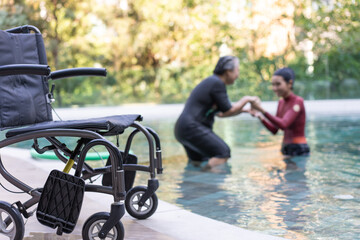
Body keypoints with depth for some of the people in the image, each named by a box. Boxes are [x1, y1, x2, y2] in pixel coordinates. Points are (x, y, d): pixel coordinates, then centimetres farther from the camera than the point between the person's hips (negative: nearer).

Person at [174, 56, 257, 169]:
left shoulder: (211, 81, 18)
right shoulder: (217, 83, -12)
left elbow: (221, 113, 23)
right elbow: (228, 111, -6)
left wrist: (244, 110, 21)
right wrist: (246, 99, 6)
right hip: (192, 128, -11)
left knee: (196, 164, 15)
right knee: (223, 153, -14)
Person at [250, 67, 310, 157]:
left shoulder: (298, 101, -13)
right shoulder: (281, 102, 10)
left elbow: (283, 125, -27)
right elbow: (274, 130, 11)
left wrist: (262, 110, -33)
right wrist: (260, 116, -6)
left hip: (299, 151, -8)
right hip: (286, 150, 8)